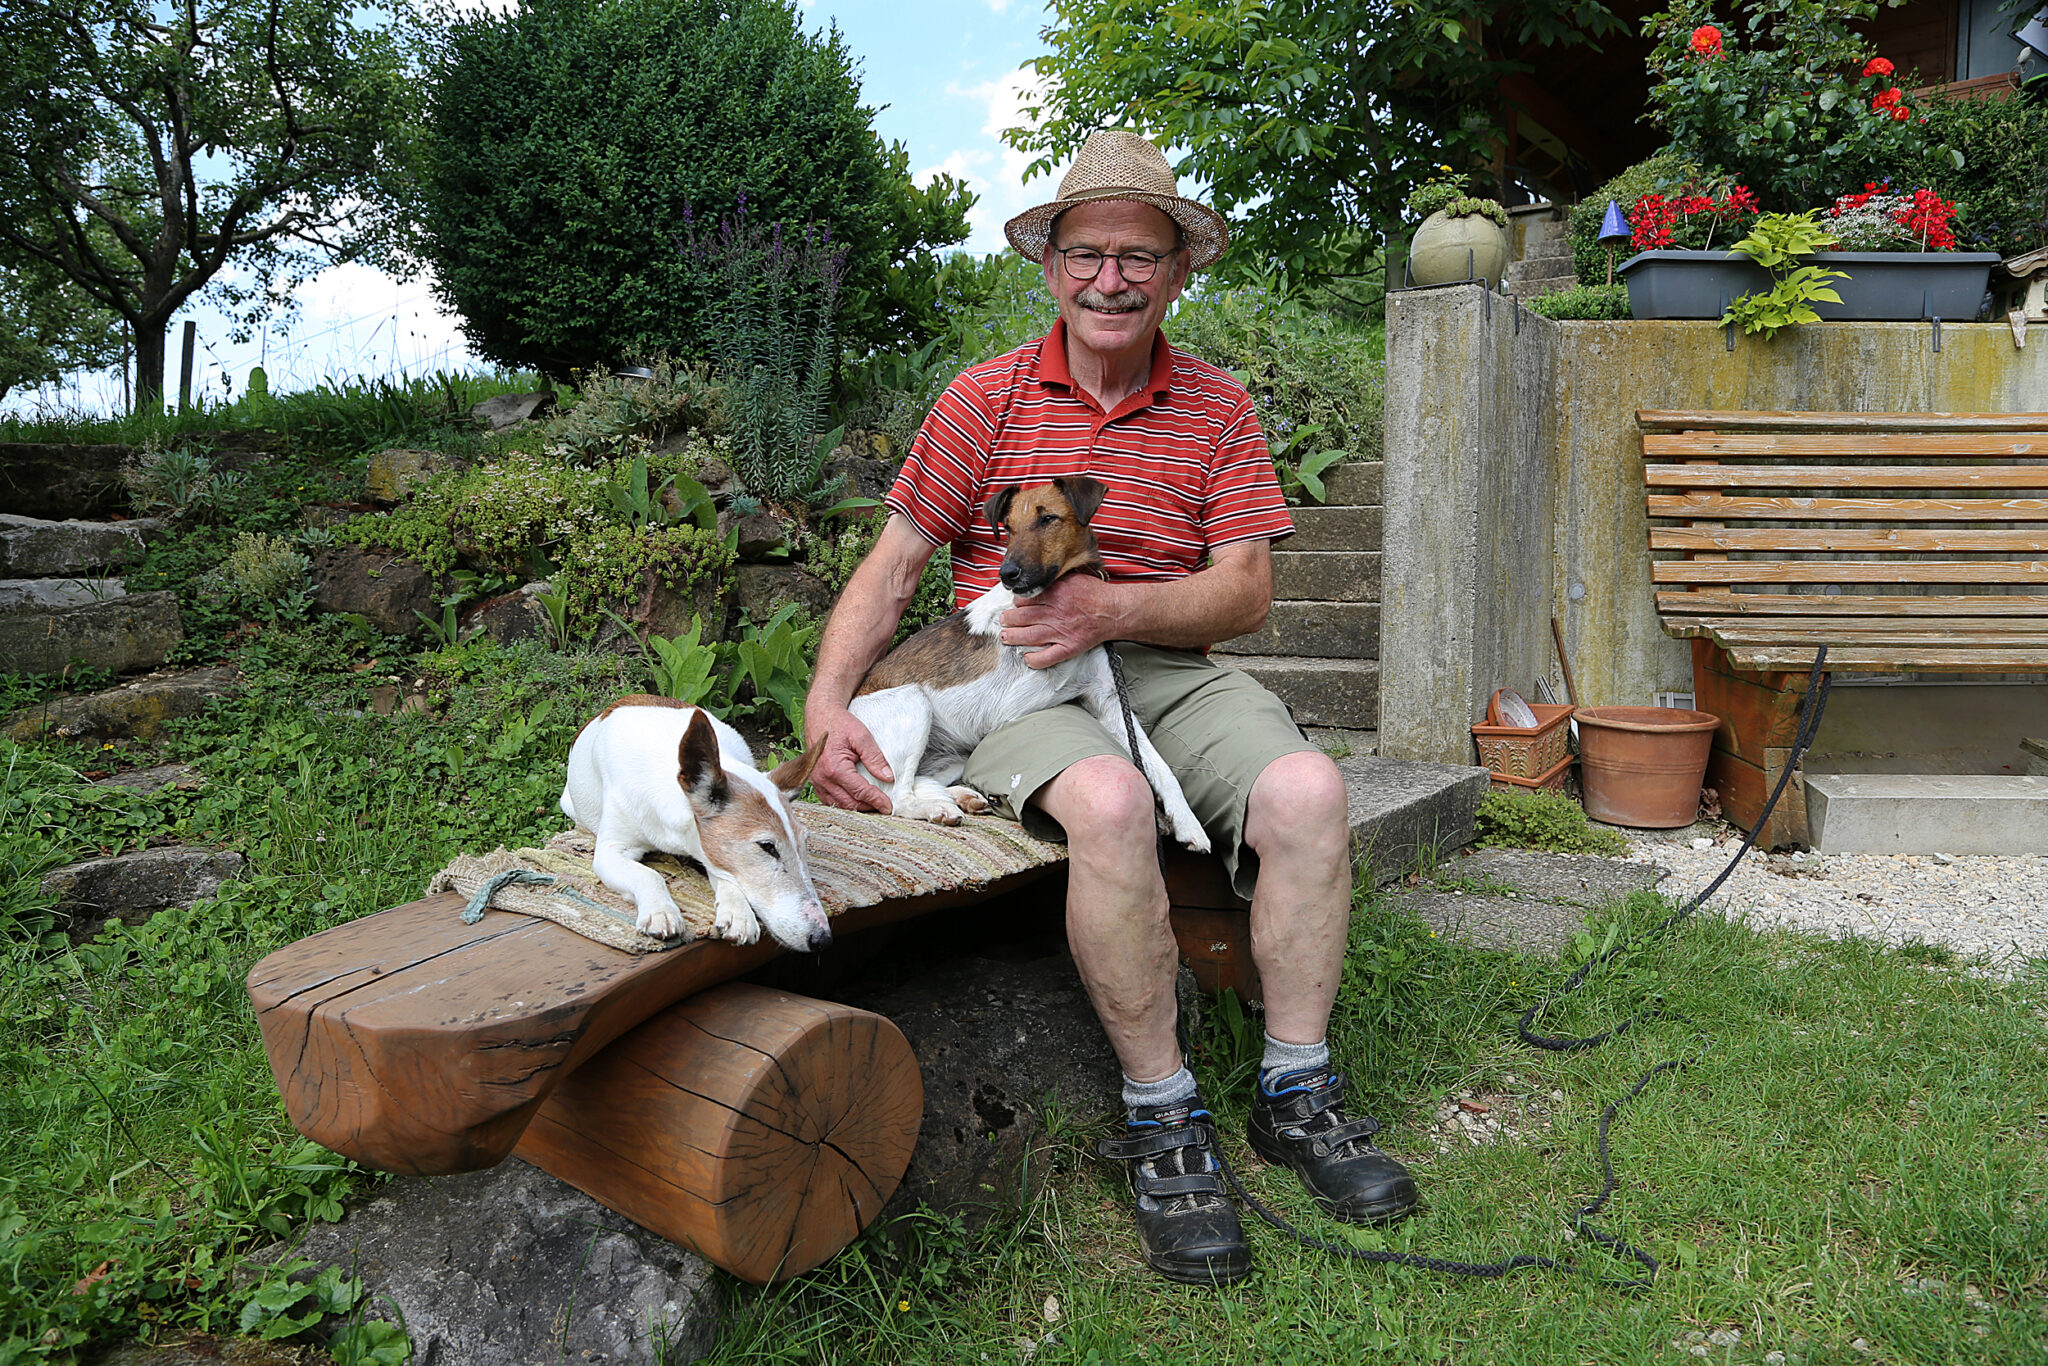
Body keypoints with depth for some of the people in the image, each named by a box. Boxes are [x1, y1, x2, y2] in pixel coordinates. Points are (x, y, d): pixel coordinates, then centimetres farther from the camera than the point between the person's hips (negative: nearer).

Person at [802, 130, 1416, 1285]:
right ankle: (1162, 1116, -17)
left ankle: (1297, 1093, -7)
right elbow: (894, 567, 4)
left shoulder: (1218, 407, 10)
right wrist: (829, 702, -12)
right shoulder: (988, 397, 6)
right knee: (1109, 801, -35)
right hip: (1014, 675, -2)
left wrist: (1115, 608, -17)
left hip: (1169, 668, 3)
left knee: (1307, 787, -26)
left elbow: (1246, 590, 1)